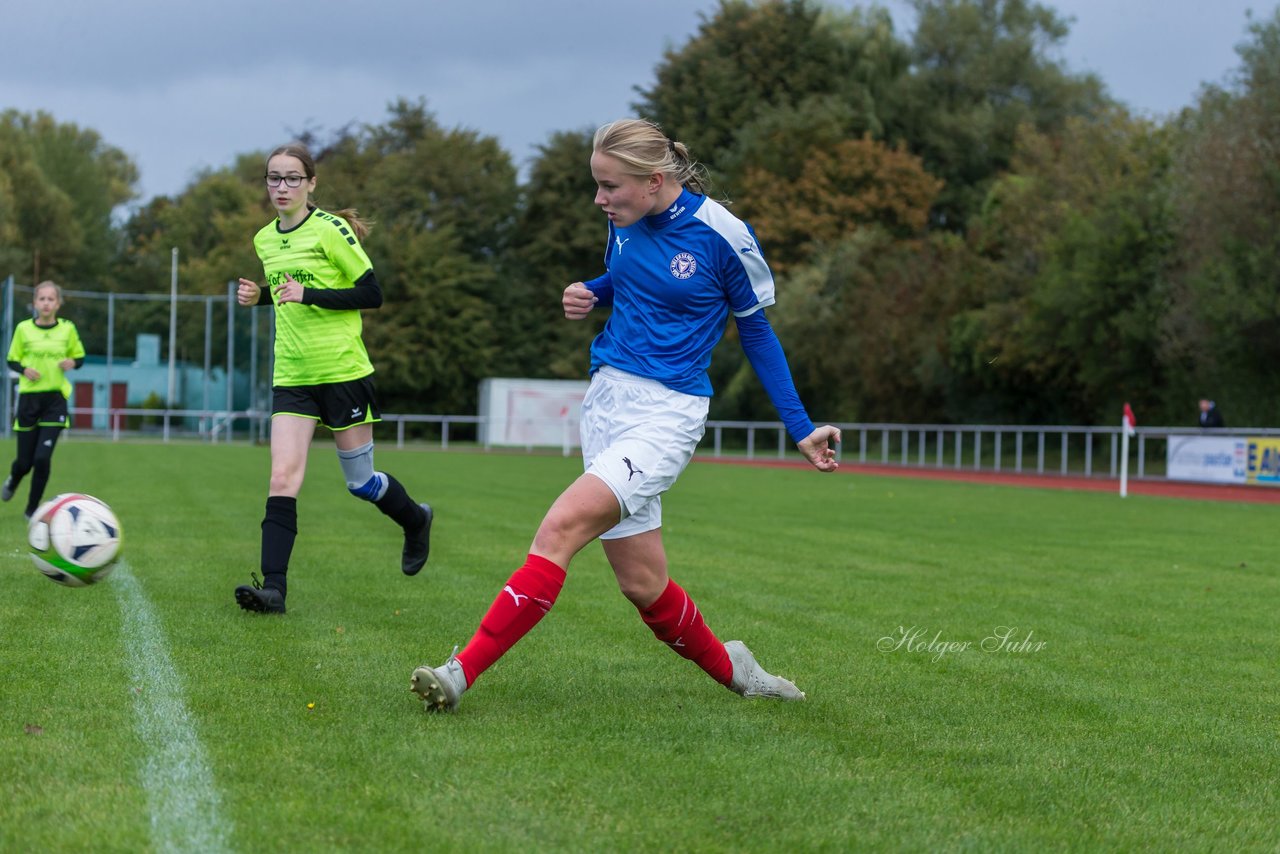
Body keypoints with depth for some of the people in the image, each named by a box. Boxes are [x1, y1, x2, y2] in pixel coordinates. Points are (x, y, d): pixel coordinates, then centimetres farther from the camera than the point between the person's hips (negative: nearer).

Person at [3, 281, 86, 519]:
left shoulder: (68, 328, -1)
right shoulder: (23, 329, -2)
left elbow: (79, 357, 11)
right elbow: (12, 361, 6)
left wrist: (72, 363, -11)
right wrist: (24, 370, -14)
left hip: (55, 400, 0)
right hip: (29, 398, 0)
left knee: (42, 457, -13)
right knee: (25, 461, 4)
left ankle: (32, 509, 6)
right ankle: (12, 482, 42)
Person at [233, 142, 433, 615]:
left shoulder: (330, 230, -10)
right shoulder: (264, 240, 10)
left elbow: (372, 294, -11)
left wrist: (308, 295, -20)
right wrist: (259, 295, 6)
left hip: (343, 371, -5)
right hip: (292, 377, 5)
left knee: (360, 481, 7)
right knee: (282, 478, -11)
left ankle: (415, 520, 38)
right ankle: (273, 587, -17)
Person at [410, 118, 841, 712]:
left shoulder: (723, 236, -11)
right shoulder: (626, 221, 4)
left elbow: (757, 332, 2)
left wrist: (801, 429, 2)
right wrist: (587, 296, 3)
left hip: (668, 412, -6)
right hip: (607, 397, 6)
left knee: (560, 527, -24)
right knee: (642, 584, 6)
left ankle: (463, 671, -24)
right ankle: (727, 668, 31)